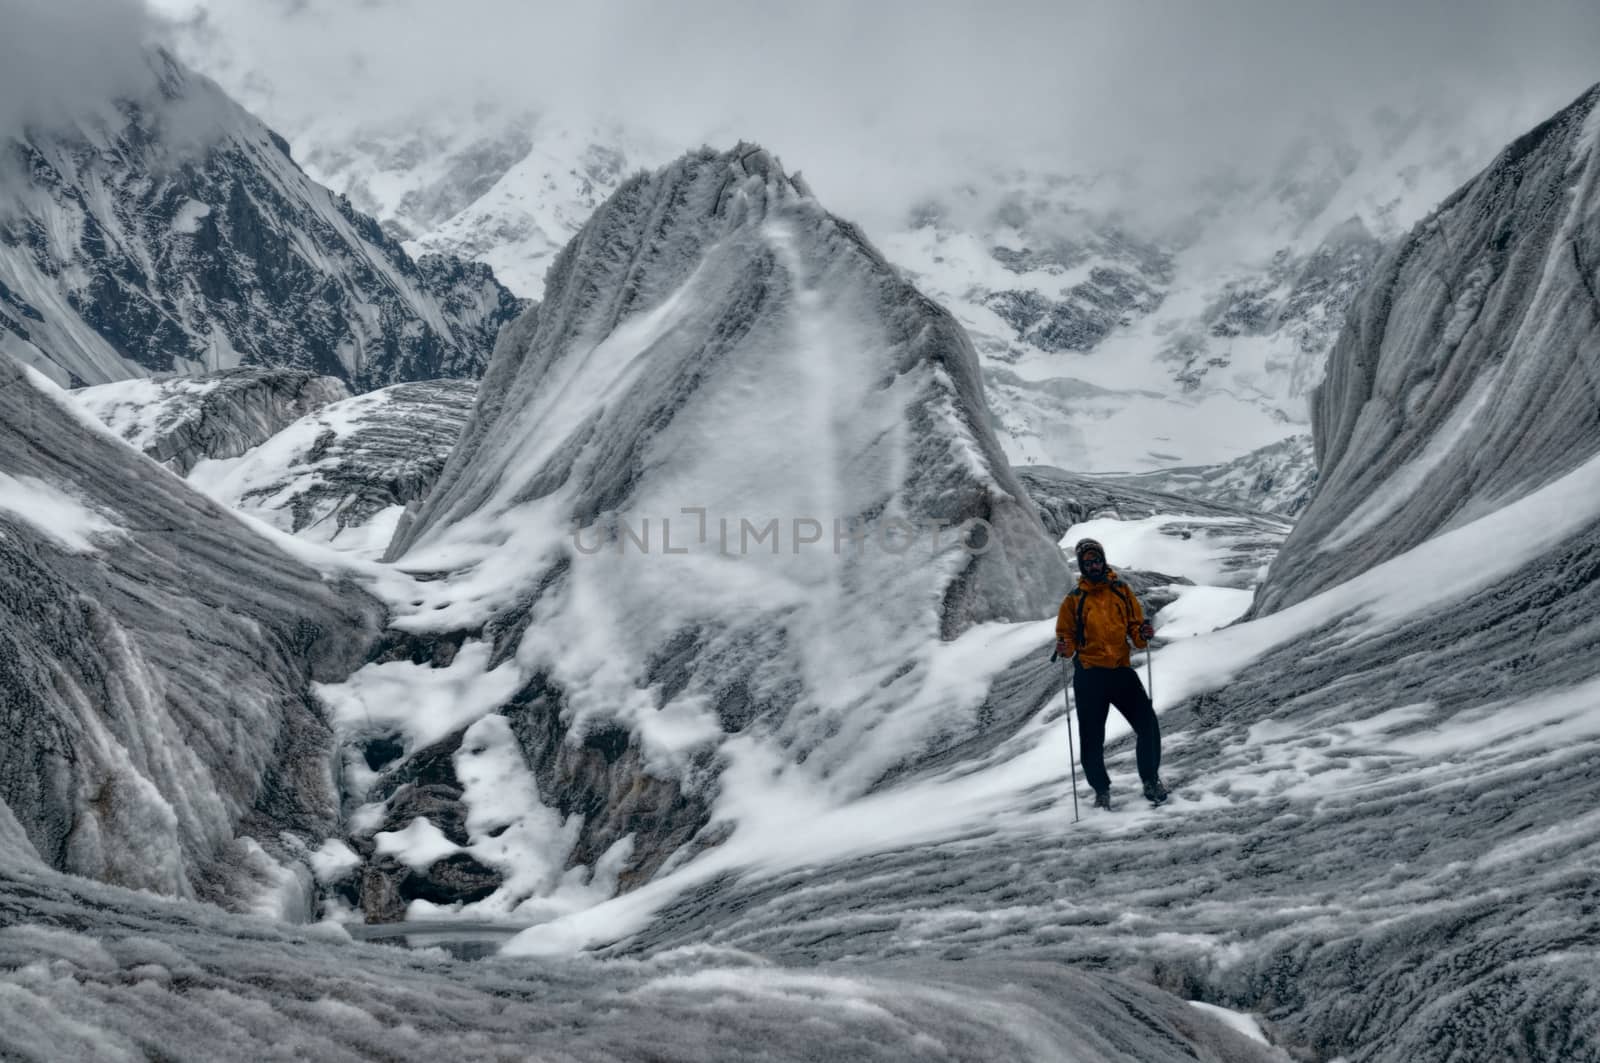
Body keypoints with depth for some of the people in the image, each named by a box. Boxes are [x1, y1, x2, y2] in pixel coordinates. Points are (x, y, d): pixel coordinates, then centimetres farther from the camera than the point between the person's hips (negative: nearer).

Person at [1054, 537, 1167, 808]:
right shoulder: (1074, 600, 4)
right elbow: (1067, 635, 6)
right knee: (1092, 738, 3)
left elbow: (1135, 626, 9)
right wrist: (1065, 647, -16)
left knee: (1149, 726, -7)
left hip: (1121, 670, 1)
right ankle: (1101, 789, 21)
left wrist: (1142, 633, -13)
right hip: (1089, 675, -1)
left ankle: (1150, 780, 12)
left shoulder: (1122, 591, 8)